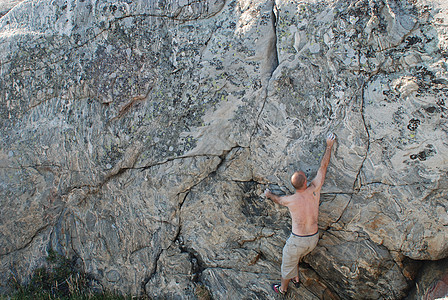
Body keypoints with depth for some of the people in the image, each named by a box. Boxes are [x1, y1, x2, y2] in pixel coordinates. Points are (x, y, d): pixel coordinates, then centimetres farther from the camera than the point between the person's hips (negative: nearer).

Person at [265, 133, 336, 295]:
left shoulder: (290, 200, -22)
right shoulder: (314, 190, -17)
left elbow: (277, 199, 4)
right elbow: (323, 166, -6)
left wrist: (269, 194, 27)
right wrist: (329, 146, 4)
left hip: (298, 240, -4)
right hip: (314, 238, 5)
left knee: (288, 263, 21)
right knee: (295, 256, 33)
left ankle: (283, 288, 43)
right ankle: (295, 278, 51)